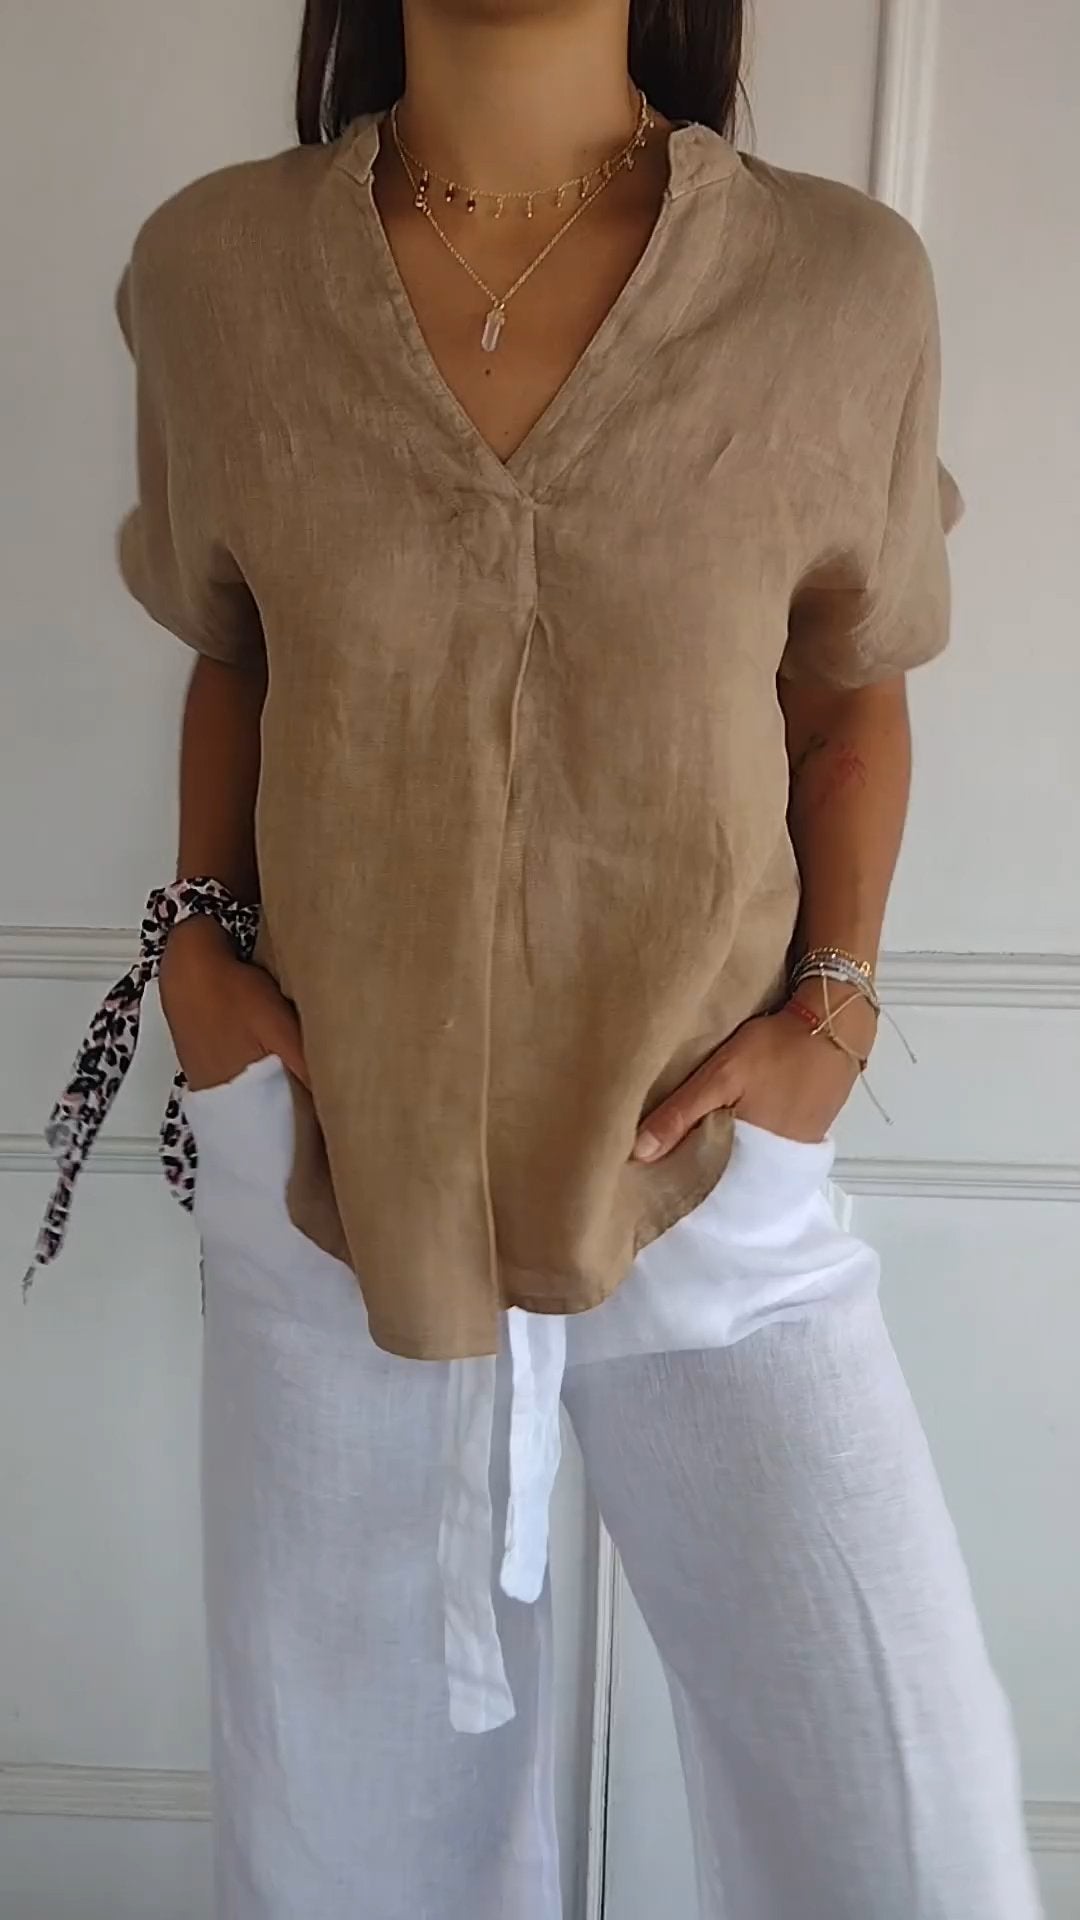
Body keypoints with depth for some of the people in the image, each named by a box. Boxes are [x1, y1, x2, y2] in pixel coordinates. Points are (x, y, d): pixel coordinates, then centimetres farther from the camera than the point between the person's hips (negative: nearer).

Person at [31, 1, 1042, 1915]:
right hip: (326, 1145, 2)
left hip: (706, 1153, 0)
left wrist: (832, 1004, -5)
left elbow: (851, 689, 6)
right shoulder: (211, 265, -1)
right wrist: (197, 936, -2)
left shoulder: (845, 282, -5)